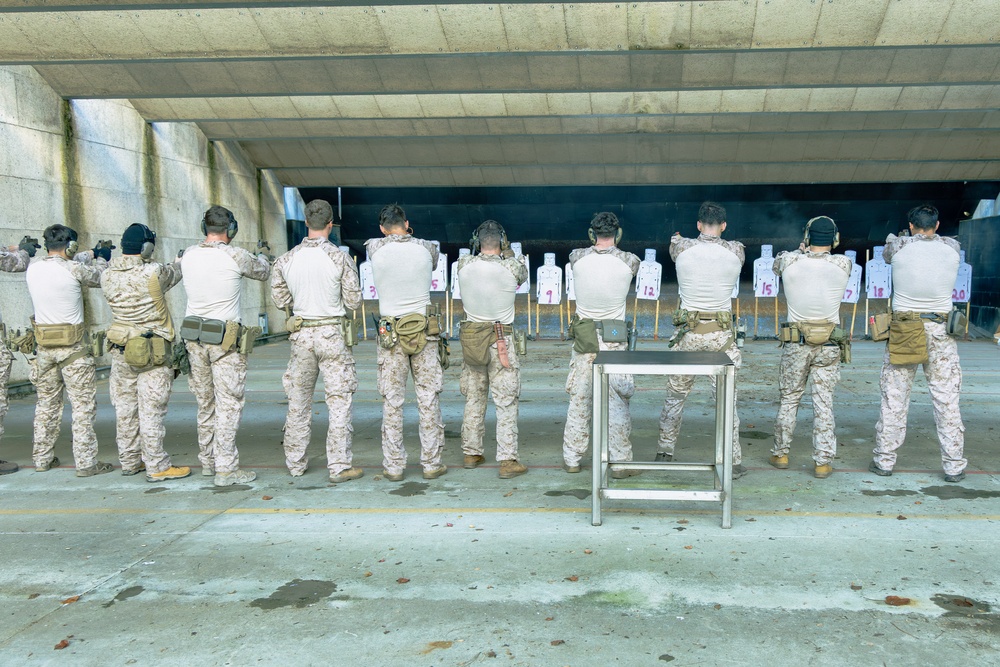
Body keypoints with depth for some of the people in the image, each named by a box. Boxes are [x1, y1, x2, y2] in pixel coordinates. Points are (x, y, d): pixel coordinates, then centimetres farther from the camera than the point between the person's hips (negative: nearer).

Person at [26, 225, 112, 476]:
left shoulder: (33, 270, 2)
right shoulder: (74, 270, -14)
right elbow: (100, 277, 3)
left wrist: (92, 254, 31)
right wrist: (101, 258, 24)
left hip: (44, 347, 6)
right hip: (72, 347, -6)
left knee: (47, 403, 17)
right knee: (84, 405, 0)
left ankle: (42, 458, 26)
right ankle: (86, 462, 1)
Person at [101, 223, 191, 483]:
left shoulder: (108, 276, -1)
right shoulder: (153, 273, -16)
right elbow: (175, 272, 2)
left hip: (120, 351, 6)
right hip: (152, 352, -6)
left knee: (125, 407, 13)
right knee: (151, 410, -2)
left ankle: (129, 462, 24)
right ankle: (156, 466, 3)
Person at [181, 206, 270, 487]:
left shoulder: (188, 255, 2)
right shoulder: (235, 256, -12)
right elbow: (263, 272, 6)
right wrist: (261, 256, 29)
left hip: (193, 336, 6)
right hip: (224, 339, -6)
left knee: (205, 404, 16)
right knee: (228, 405, -1)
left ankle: (208, 462, 26)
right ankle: (226, 469, -1)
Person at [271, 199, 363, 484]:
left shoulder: (286, 260, 0)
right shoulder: (340, 258, -10)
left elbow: (280, 300, 6)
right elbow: (354, 301, -7)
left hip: (301, 334, 4)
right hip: (332, 333, -3)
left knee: (299, 400, 14)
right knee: (339, 400, 2)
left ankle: (295, 463, 23)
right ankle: (339, 466, 2)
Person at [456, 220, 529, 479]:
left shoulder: (464, 265, -5)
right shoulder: (511, 266, -12)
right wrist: (507, 252, 20)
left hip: (471, 338, 4)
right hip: (501, 339, -3)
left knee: (474, 398, 16)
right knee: (506, 402, 1)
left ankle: (471, 453, 25)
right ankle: (508, 461, -1)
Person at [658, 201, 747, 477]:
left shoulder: (681, 247, -5)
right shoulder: (736, 251, -4)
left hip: (689, 333, 0)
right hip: (721, 335, 0)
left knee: (676, 395, 14)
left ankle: (664, 452, 23)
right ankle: (733, 462, 10)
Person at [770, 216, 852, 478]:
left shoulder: (789, 261, -8)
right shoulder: (843, 264, -7)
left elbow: (776, 263, 17)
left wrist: (802, 250, 29)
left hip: (796, 343, 0)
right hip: (829, 346, 0)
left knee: (789, 399, 13)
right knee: (824, 403, 4)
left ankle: (780, 453, 22)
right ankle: (823, 462, 7)